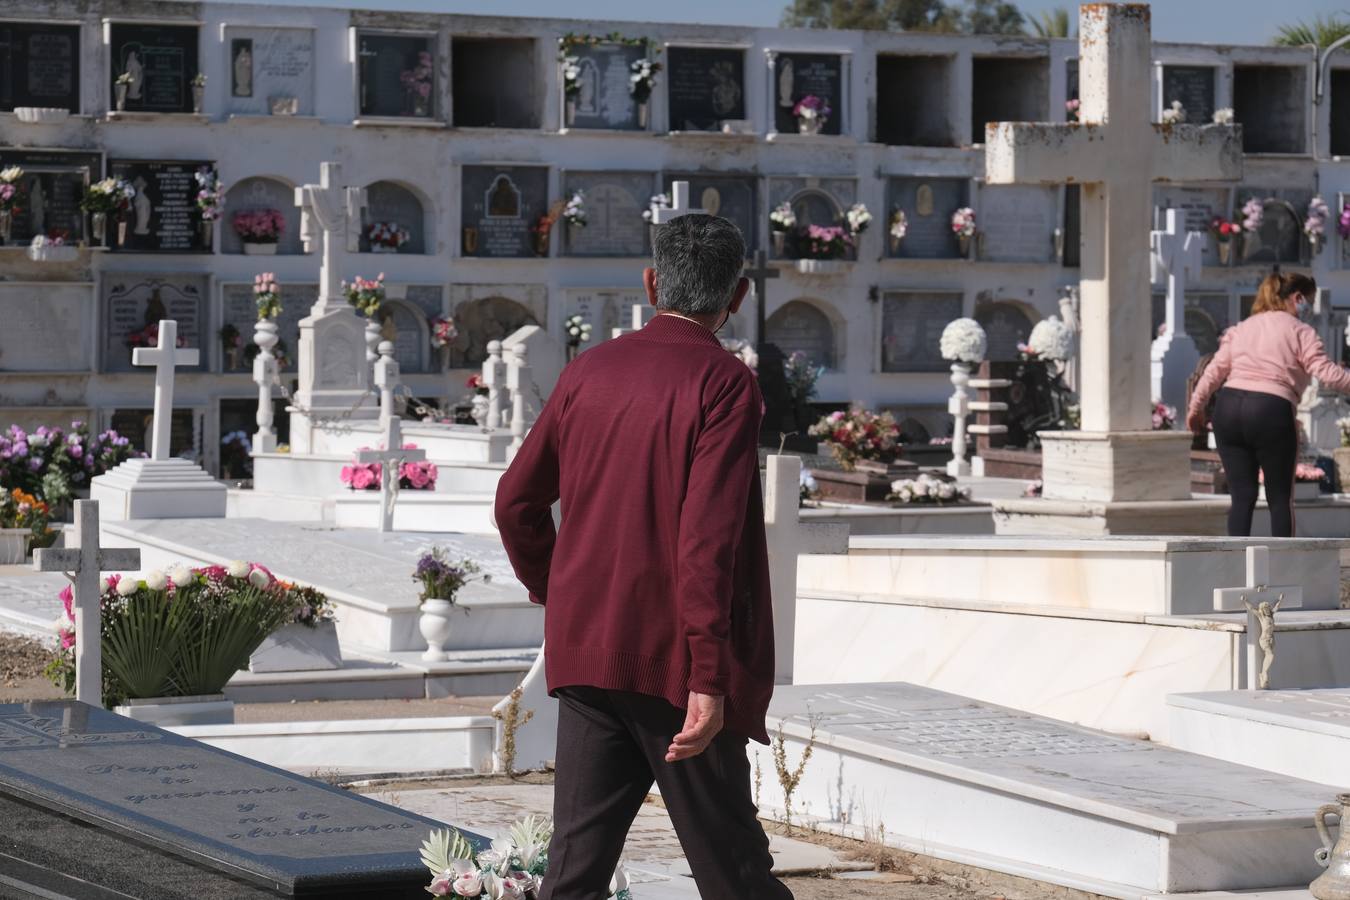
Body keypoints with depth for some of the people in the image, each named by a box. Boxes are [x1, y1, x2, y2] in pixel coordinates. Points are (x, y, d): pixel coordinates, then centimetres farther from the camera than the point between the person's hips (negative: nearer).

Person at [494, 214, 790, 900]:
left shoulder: (588, 371, 7)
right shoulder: (725, 384, -10)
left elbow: (516, 502, 12)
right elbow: (707, 535, -19)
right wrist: (709, 680, -20)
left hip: (584, 655, 5)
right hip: (675, 664, -5)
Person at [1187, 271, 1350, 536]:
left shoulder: (1241, 329, 20)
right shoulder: (1300, 331, 4)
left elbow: (1214, 371, 17)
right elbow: (1325, 372, -6)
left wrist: (1196, 407, 25)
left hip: (1228, 407, 5)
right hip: (1272, 410, -5)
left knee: (1242, 495, 7)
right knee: (1280, 497, 7)